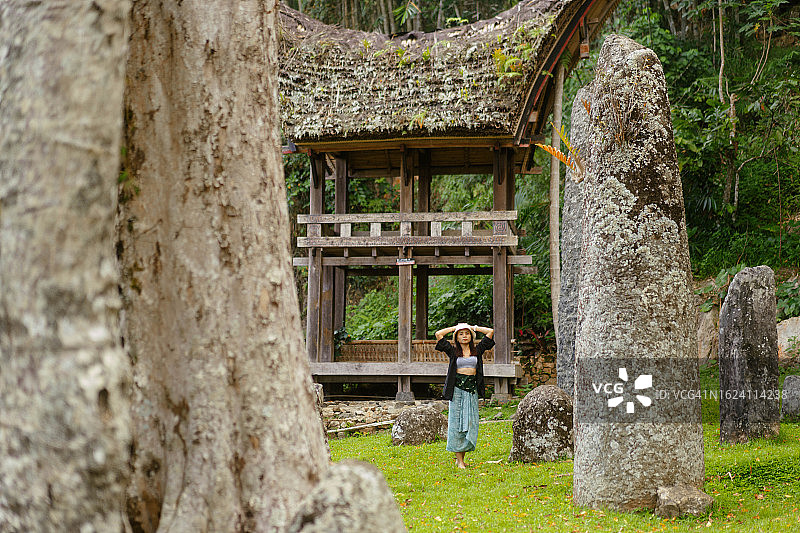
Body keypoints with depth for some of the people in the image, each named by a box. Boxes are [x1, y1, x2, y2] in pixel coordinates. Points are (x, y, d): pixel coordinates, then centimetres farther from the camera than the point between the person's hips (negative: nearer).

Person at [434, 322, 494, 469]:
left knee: (471, 423, 0)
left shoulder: (477, 350, 11)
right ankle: (459, 459, 0)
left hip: (472, 389, 2)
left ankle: (461, 457, 9)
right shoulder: (453, 351, 6)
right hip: (457, 389, -2)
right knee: (457, 422, -3)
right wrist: (454, 328, 10)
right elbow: (438, 334, -1)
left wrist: (474, 328, 17)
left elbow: (490, 331, 11)